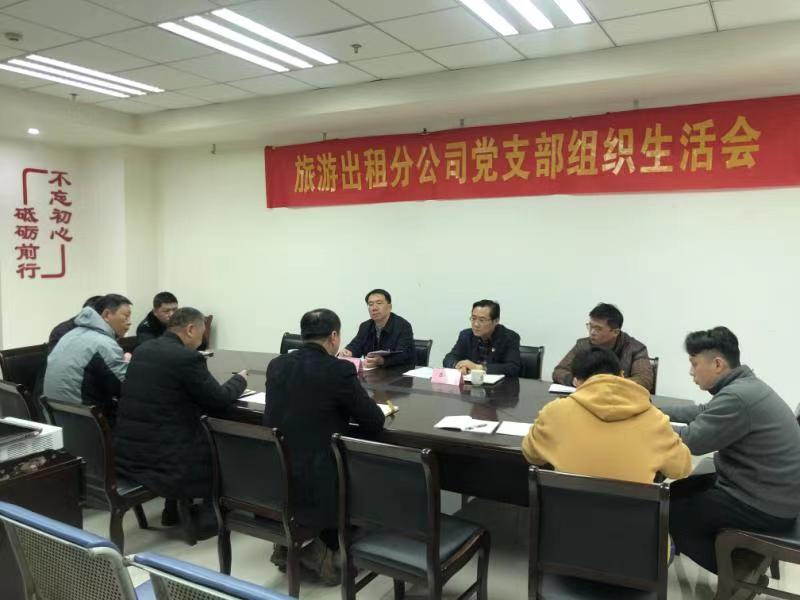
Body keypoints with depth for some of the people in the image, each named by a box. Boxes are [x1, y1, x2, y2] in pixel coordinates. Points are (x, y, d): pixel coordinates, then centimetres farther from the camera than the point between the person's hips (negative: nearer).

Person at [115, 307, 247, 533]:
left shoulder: (141, 350, 7)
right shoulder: (188, 357, -17)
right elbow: (220, 401, -9)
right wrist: (240, 379, 10)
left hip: (125, 453, 8)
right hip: (160, 460, -8)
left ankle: (173, 509, 36)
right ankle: (211, 513, 26)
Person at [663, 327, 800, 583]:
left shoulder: (737, 397, -28)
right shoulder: (744, 386, 4)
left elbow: (690, 441, -23)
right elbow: (702, 414, 18)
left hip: (766, 506, -10)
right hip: (768, 490, 10)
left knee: (669, 510, 0)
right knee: (681, 490, 16)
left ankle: (740, 568, 11)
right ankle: (742, 553, 19)